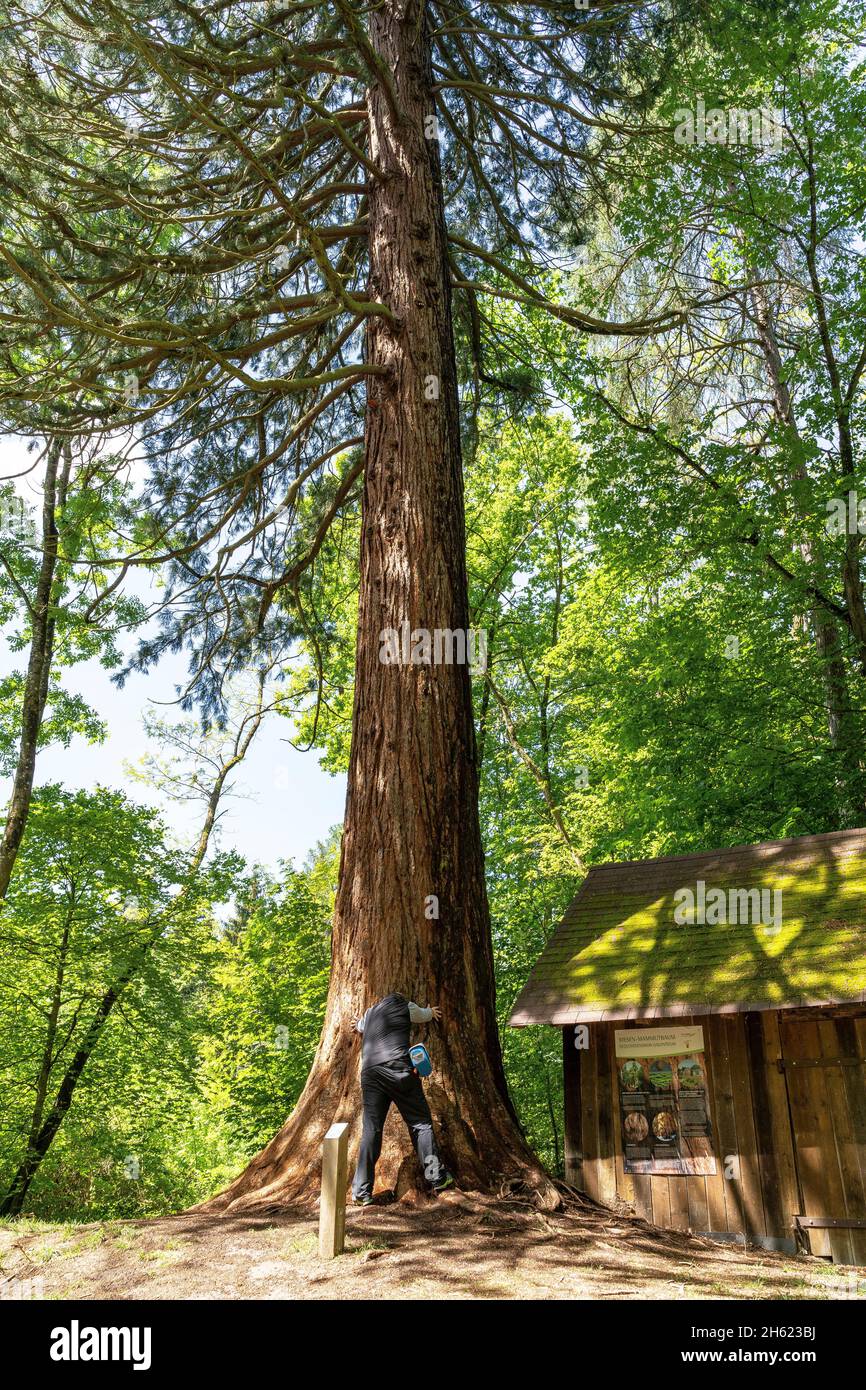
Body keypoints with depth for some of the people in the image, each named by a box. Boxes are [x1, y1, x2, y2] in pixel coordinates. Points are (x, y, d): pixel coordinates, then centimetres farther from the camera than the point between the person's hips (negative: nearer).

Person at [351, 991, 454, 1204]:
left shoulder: (369, 1013, 25)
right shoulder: (406, 1007, 14)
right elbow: (424, 1015, 34)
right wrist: (432, 1012, 57)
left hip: (370, 1073, 4)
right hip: (398, 1070, -4)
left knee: (371, 1130, 4)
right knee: (420, 1123, 6)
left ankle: (361, 1192, 0)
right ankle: (437, 1178, 7)